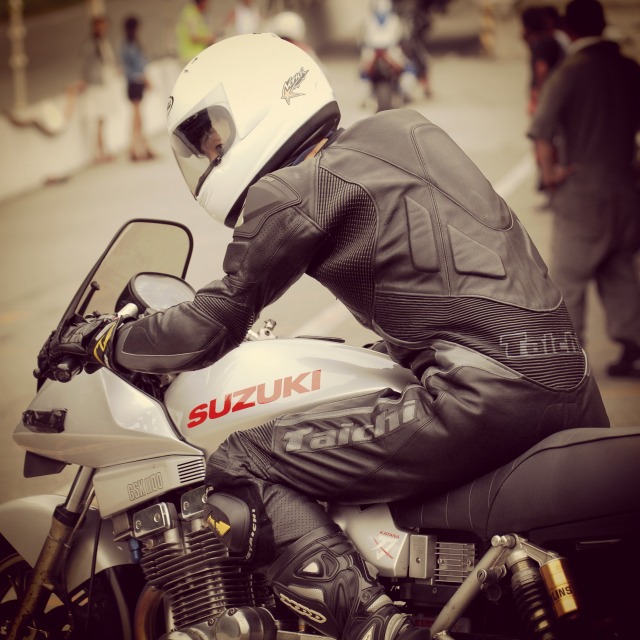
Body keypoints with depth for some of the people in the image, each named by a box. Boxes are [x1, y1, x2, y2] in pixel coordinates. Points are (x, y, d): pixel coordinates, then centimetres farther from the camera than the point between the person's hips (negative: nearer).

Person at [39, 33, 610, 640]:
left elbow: (208, 331, 3)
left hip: (485, 392, -9)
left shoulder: (292, 192, -1)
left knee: (242, 472, -6)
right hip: (572, 380, 9)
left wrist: (99, 337, 19)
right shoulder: (395, 131, 21)